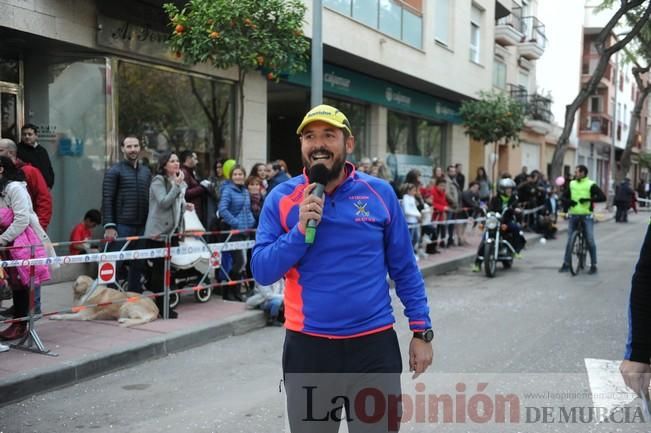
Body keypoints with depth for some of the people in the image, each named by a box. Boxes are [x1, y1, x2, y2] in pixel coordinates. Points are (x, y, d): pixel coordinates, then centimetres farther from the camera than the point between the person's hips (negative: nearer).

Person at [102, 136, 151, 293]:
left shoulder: (146, 171, 15)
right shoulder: (114, 171, -2)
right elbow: (107, 200, -8)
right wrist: (109, 226, -16)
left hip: (142, 226, 5)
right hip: (122, 226, -5)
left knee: (137, 266, 10)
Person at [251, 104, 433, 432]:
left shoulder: (380, 193, -2)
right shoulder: (281, 198, -3)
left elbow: (404, 268, 3)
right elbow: (262, 272, -7)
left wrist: (421, 331, 1)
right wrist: (301, 229, -19)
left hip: (374, 343, 0)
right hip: (307, 345, 0)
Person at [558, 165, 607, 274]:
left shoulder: (591, 185, -5)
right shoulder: (571, 184, 8)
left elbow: (602, 197, -11)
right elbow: (563, 197, 11)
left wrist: (588, 199, -22)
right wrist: (568, 202, -11)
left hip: (586, 216, -4)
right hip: (573, 216, 4)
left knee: (590, 241, -4)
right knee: (569, 241, 5)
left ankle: (593, 265, 6)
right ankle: (566, 263, 14)